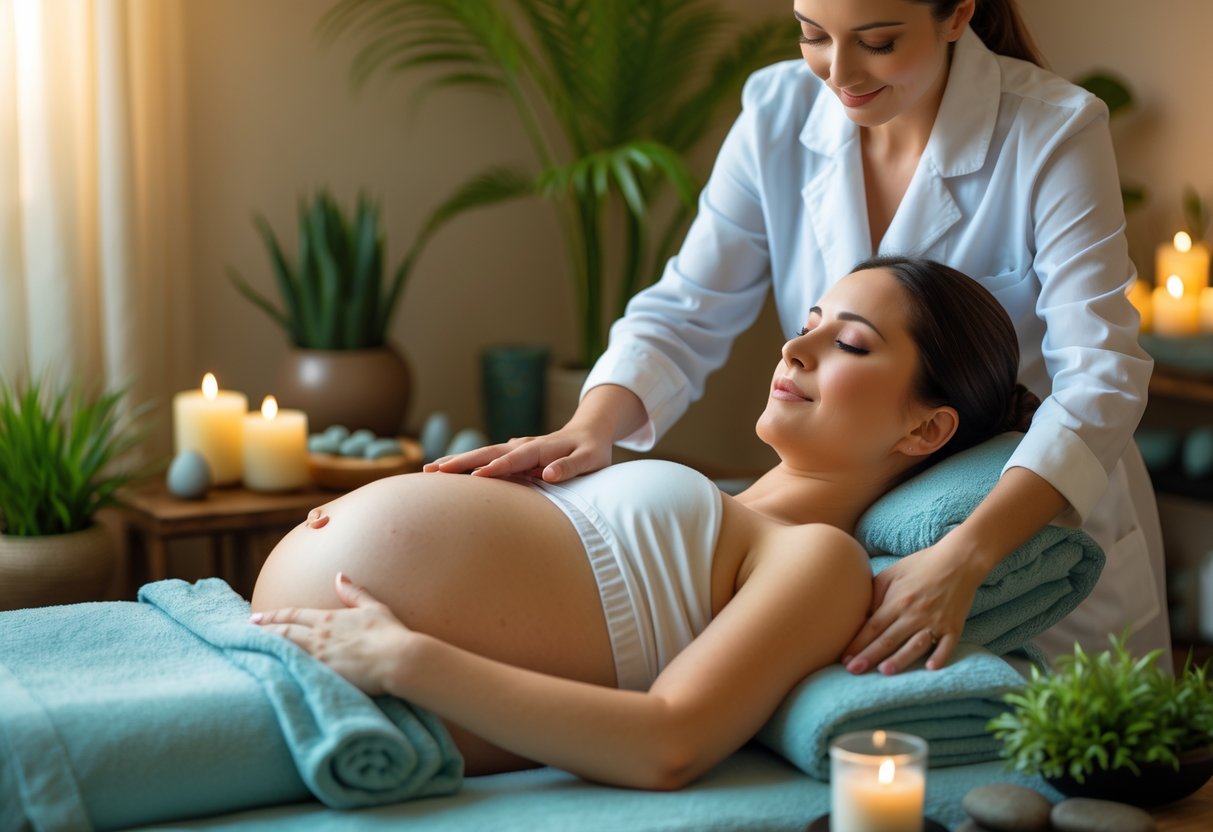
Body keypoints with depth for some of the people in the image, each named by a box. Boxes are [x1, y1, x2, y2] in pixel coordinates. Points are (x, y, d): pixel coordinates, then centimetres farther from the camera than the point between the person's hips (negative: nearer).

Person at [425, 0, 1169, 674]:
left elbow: (1099, 382, -28)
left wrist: (963, 559, -43)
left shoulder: (1055, 135, -20)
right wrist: (591, 428, -26)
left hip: (1042, 531, -3)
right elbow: (685, 314, -5)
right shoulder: (779, 113, -8)